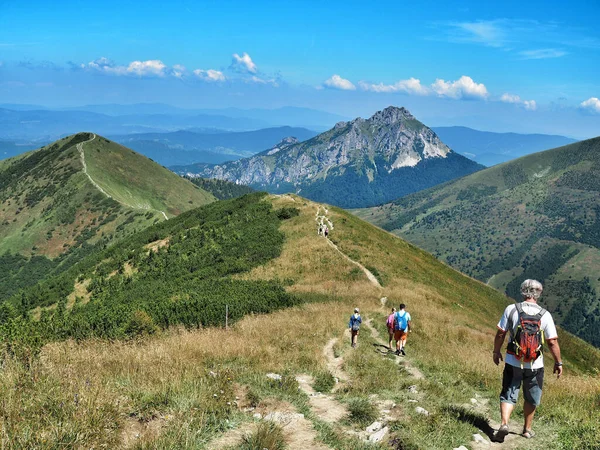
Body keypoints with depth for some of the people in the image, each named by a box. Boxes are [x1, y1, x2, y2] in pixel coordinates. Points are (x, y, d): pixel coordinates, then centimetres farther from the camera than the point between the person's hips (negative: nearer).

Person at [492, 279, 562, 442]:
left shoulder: (511, 309, -9)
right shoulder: (545, 315, -9)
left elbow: (500, 334, -6)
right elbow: (553, 342, -7)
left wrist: (496, 351, 10)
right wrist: (558, 363, 6)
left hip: (512, 362, 0)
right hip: (535, 366, 1)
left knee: (508, 396, 8)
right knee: (531, 399, 19)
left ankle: (504, 424, -12)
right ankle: (527, 429, 31)